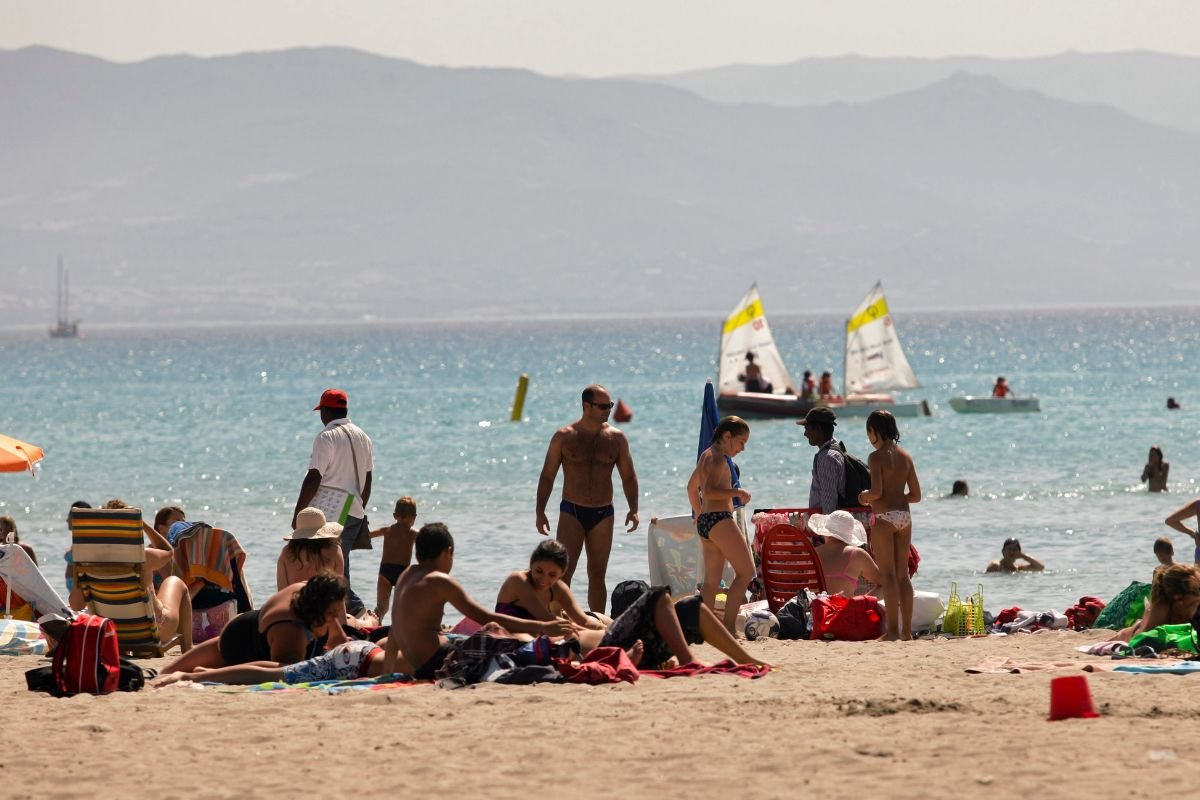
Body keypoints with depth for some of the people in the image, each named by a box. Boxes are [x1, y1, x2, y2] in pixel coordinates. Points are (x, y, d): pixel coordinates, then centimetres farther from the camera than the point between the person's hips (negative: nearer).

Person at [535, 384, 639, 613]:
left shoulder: (616, 438, 5)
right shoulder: (564, 437, -1)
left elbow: (629, 476, 10)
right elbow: (547, 476, 2)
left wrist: (633, 509, -3)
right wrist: (540, 512, -5)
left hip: (603, 514, 2)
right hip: (572, 511, -2)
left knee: (597, 575, 7)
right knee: (563, 572, -11)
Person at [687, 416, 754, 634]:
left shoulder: (705, 456, 19)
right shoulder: (718, 458, -12)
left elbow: (692, 488, 31)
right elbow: (709, 490, -25)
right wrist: (737, 492, -21)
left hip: (705, 520, 10)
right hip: (720, 519, -10)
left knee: (711, 582, 11)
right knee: (746, 571, -9)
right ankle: (728, 625, -15)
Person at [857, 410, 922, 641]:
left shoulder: (877, 457, -9)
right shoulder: (906, 457, 10)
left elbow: (876, 491, -19)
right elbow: (916, 495, 11)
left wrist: (864, 496, 2)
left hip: (884, 517, -6)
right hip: (904, 517, 6)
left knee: (887, 575, -4)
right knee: (903, 574, 11)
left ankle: (893, 630, -7)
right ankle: (907, 629, 10)